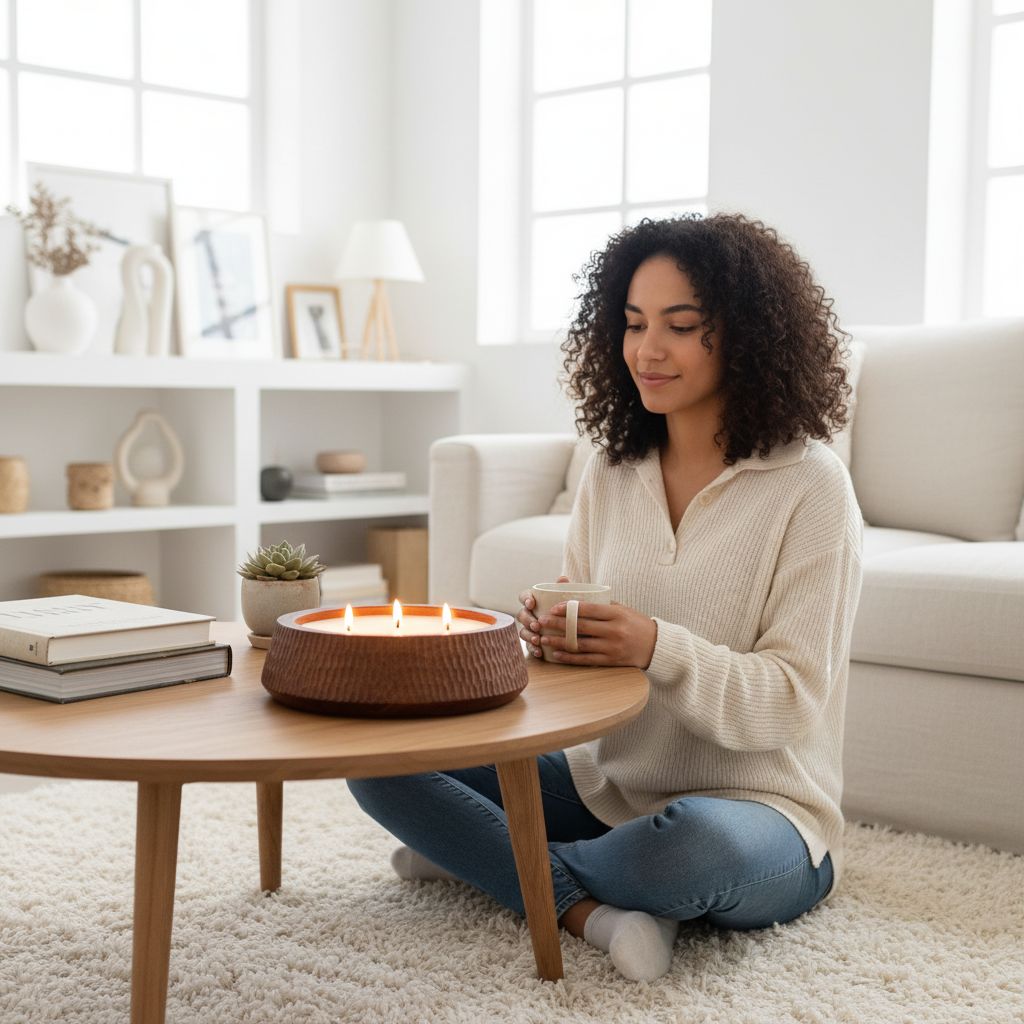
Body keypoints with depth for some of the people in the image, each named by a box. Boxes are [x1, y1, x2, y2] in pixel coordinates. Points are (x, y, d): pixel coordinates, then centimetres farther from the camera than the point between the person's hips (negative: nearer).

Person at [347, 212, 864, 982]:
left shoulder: (809, 486, -12)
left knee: (695, 842, -40)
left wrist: (658, 647, -32)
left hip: (759, 810, -4)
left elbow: (793, 701, -15)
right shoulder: (612, 469, 5)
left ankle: (491, 854, -9)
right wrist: (547, 632, -18)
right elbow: (581, 640, 7)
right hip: (606, 788, 5)